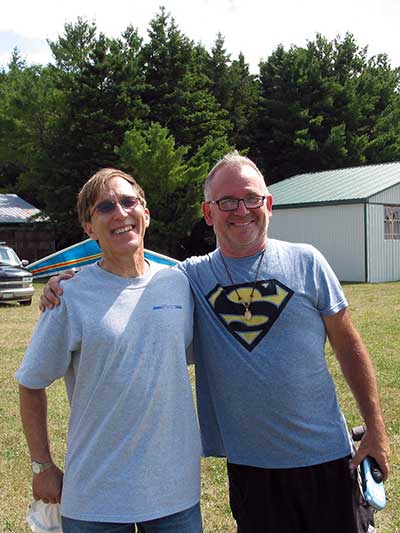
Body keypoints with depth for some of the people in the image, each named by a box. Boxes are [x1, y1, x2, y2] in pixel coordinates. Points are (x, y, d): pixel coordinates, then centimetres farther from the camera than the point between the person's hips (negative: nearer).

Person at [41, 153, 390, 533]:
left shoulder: (306, 262, -4)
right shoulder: (191, 277, -2)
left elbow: (349, 347, 1)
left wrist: (376, 428, 1)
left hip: (325, 455, 0)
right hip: (249, 462, 1)